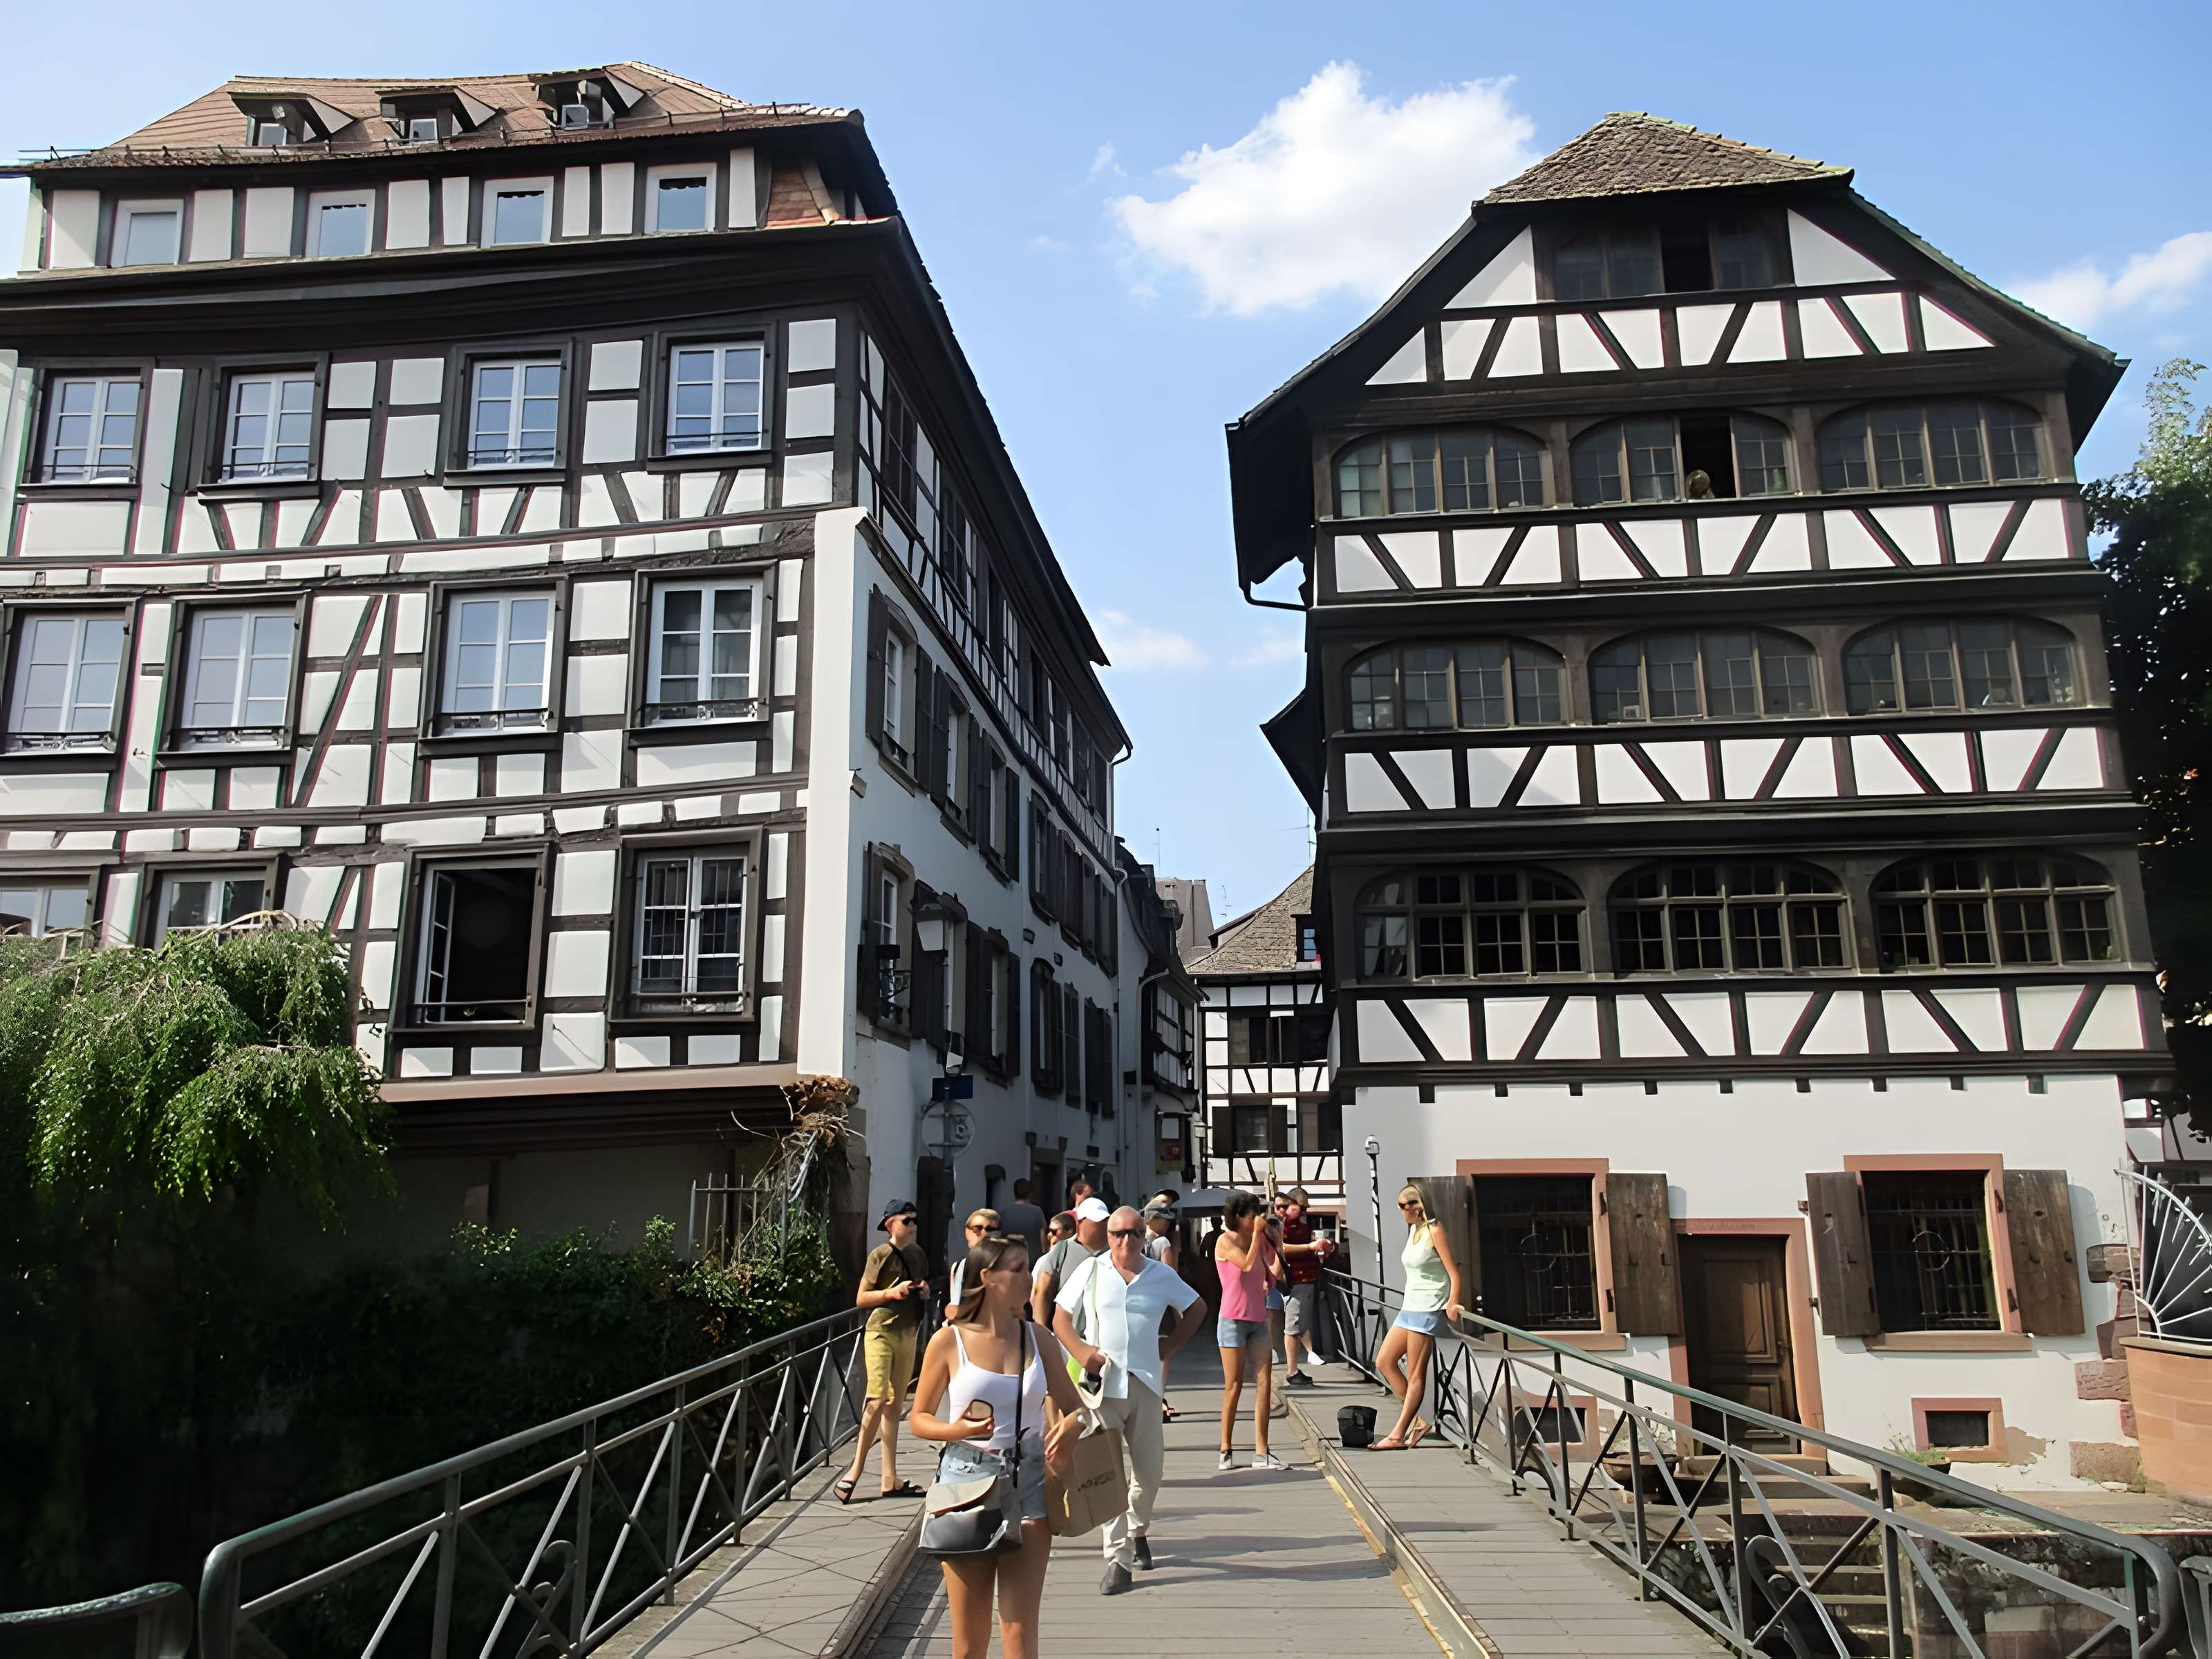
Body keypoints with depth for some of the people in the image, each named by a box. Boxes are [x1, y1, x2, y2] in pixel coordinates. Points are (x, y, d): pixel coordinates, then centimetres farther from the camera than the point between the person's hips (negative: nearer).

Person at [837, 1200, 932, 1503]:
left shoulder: (918, 1254, 12)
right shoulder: (880, 1255, -8)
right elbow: (860, 1299, -8)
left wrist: (924, 1291, 4)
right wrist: (892, 1293, -21)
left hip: (907, 1334, 7)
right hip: (881, 1332, -6)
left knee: (894, 1405, 9)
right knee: (876, 1402, -15)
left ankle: (890, 1480, 11)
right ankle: (855, 1472, -5)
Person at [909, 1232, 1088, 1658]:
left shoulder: (1037, 1339, 4)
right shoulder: (949, 1341, -5)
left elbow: (1074, 1405, 9)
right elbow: (920, 1418, 0)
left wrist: (1072, 1424, -14)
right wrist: (954, 1430, -20)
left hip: (1028, 1483, 2)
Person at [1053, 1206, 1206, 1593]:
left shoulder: (1161, 1276, 6)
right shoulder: (1090, 1271, 2)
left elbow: (1197, 1309, 20)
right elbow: (1061, 1318, 7)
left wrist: (1171, 1344, 9)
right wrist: (1080, 1350, -9)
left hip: (1145, 1383, 2)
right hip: (1102, 1383, -2)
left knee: (1149, 1469, 11)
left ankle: (1137, 1532, 38)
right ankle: (1118, 1560, -3)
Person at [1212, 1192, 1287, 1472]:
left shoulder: (1258, 1241, 12)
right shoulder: (1225, 1242, -4)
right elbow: (1247, 1264, -19)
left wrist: (1275, 1242, 5)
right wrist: (1257, 1232, -12)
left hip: (1258, 1320, 6)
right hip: (1233, 1320, -6)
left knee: (1265, 1384, -2)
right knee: (1234, 1387, -1)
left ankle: (1261, 1453, 0)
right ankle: (1226, 1451, 10)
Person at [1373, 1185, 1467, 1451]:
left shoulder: (1434, 1230, -12)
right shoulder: (1413, 1229, 13)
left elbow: (1454, 1273, -15)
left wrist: (1452, 1305, -26)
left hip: (1428, 1310, -10)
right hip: (1410, 1308, 10)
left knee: (1415, 1374, -5)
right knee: (1384, 1362, 7)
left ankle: (1398, 1435, -2)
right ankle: (1417, 1421, 12)